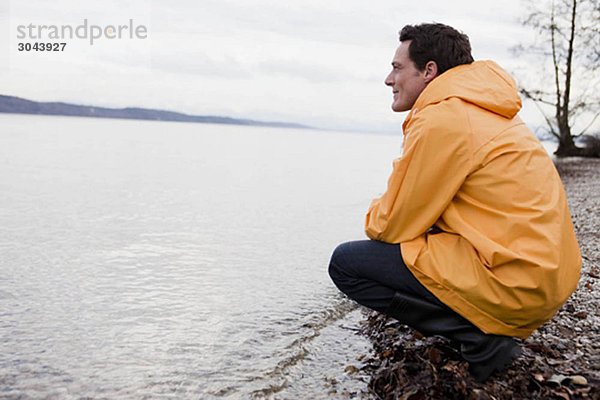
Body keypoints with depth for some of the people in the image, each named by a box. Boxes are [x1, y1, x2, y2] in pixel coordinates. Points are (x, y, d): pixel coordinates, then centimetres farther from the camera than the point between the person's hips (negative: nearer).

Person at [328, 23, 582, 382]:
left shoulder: (440, 120, -15)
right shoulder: (487, 112, 16)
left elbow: (392, 228, -9)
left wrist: (375, 217, 12)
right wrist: (388, 215, 16)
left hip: (512, 284, -10)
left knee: (345, 262, -5)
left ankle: (479, 338, -7)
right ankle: (485, 327, 15)